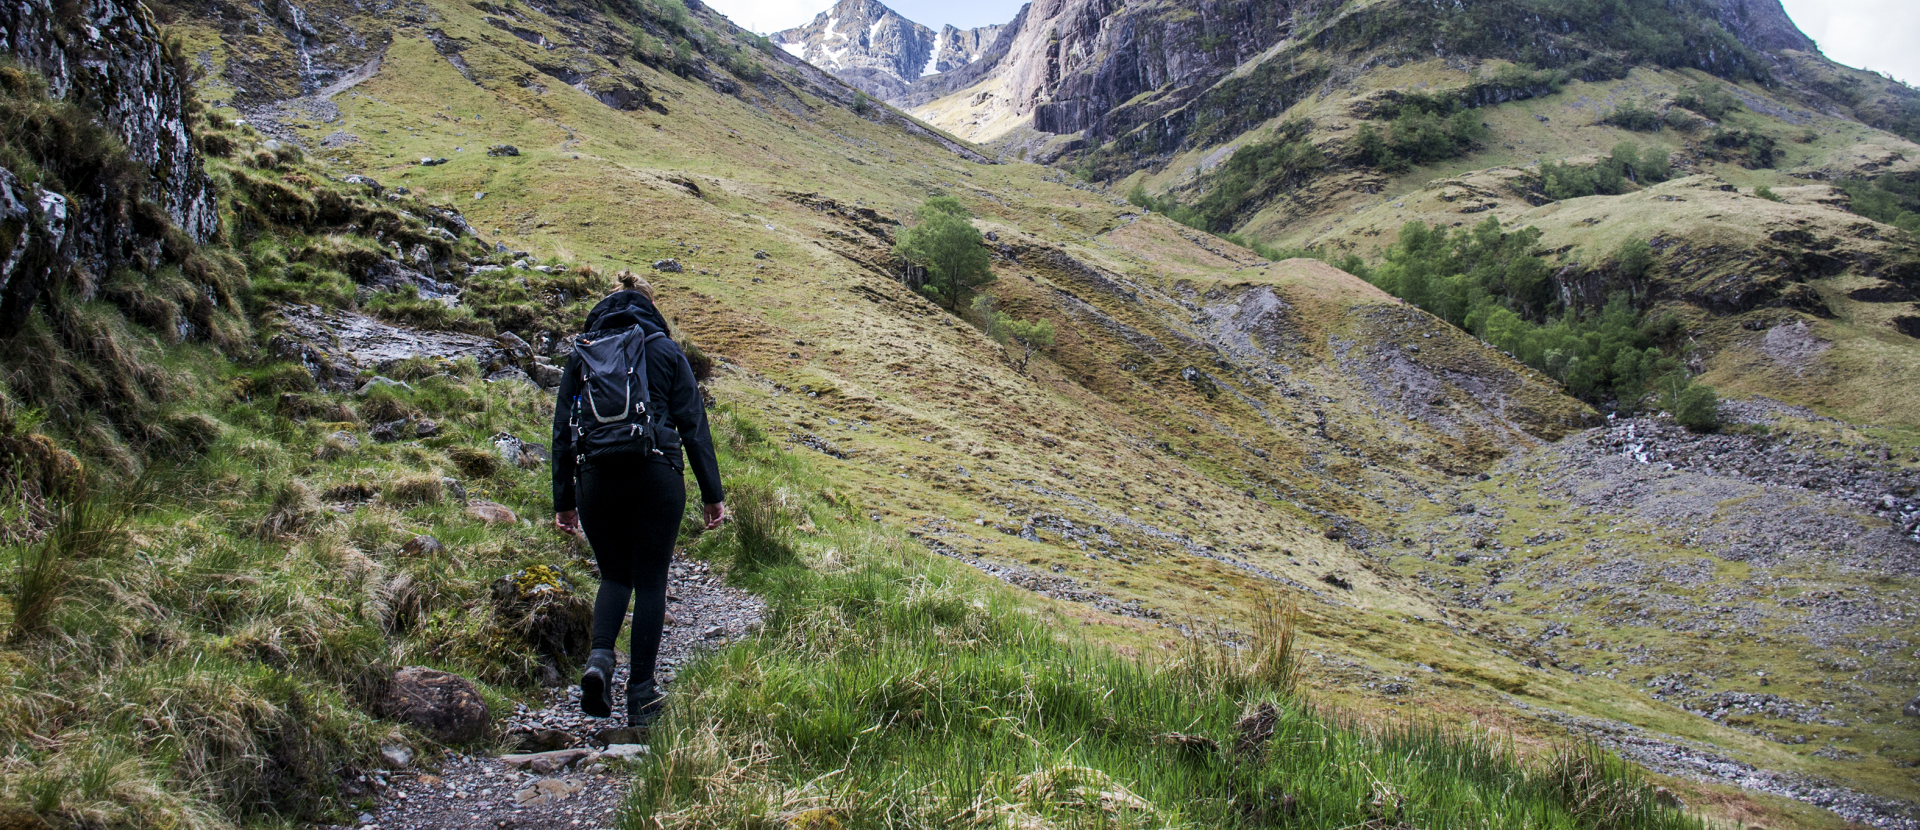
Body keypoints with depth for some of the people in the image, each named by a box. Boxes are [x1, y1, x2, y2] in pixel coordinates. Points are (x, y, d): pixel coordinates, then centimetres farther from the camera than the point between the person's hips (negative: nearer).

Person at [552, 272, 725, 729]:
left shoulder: (582, 354, 9)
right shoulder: (667, 351, 3)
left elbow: (563, 430, 8)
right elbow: (693, 424, 0)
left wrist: (563, 499, 13)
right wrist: (712, 493, 2)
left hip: (597, 479, 2)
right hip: (657, 477, -2)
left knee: (614, 575, 18)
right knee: (650, 580, 7)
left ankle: (599, 658, -8)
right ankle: (641, 692, 9)